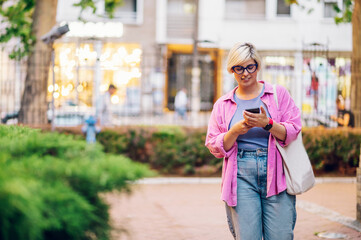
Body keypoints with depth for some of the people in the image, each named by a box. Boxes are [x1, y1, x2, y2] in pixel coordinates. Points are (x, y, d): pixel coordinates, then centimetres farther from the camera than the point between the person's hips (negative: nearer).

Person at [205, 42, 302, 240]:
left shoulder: (279, 94, 10)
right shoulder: (222, 105, 14)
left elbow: (294, 131, 2)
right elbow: (214, 147, 9)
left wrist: (267, 124, -14)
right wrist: (235, 132, -9)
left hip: (275, 173, -1)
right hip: (241, 176, 1)